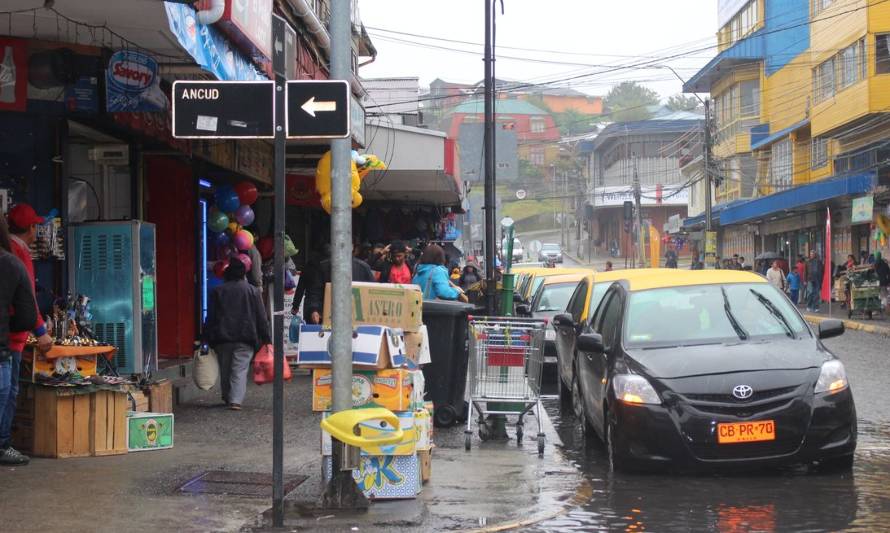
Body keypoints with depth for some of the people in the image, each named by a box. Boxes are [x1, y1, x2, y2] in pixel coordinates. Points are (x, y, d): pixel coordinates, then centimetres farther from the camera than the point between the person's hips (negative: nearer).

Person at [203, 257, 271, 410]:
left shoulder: (217, 291, 5)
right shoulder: (253, 291, 2)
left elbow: (210, 317, 5)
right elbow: (262, 318, 1)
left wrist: (206, 339, 9)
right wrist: (266, 339, 4)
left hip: (222, 338, 2)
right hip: (245, 339, -2)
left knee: (225, 370, 15)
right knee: (240, 369, -5)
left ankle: (227, 398, 25)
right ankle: (236, 400, -18)